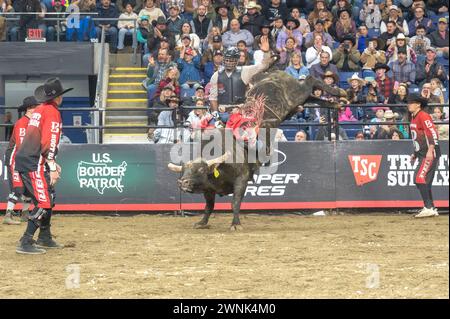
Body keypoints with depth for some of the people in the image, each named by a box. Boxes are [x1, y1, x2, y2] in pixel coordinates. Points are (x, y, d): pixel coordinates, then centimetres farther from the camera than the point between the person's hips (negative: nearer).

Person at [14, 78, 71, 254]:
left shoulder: (39, 109, 19)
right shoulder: (53, 112, -9)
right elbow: (48, 142, -18)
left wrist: (51, 163, 25)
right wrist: (52, 167, -18)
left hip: (23, 159, 9)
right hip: (33, 163, -9)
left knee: (48, 198, 21)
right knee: (44, 203, -9)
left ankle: (45, 238, 31)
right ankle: (25, 243, -14)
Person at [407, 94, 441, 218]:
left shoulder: (423, 116, -12)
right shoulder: (413, 118, 18)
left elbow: (433, 133, -20)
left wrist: (430, 151, -28)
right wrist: (415, 154, 24)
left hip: (430, 154, -10)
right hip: (422, 154, 10)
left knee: (420, 178, -18)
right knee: (425, 182, 11)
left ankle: (428, 208, -19)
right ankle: (432, 209, 16)